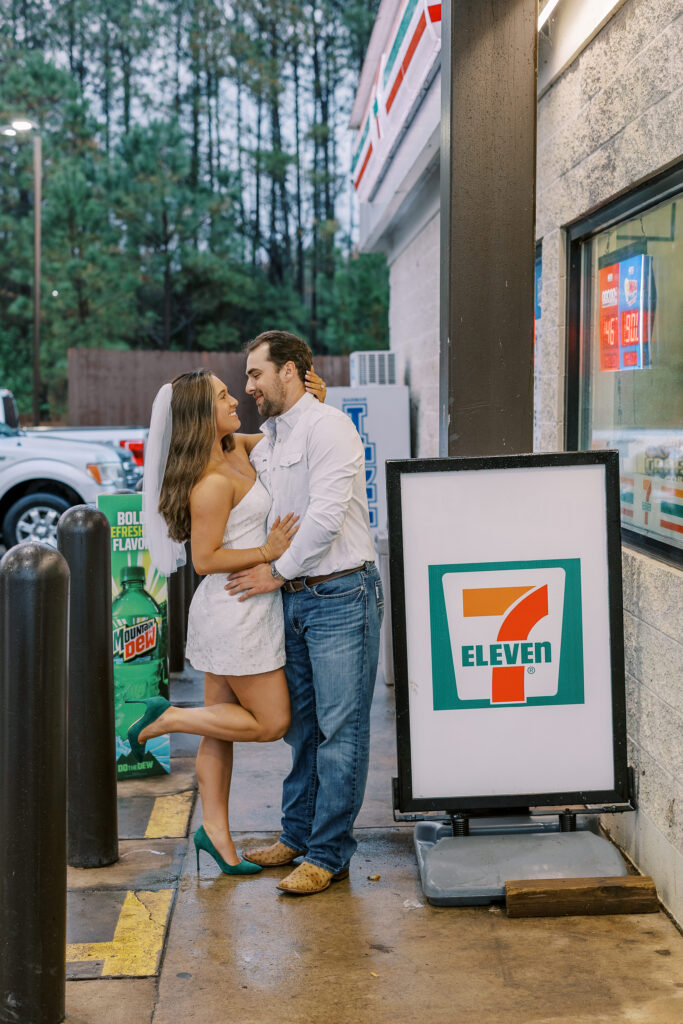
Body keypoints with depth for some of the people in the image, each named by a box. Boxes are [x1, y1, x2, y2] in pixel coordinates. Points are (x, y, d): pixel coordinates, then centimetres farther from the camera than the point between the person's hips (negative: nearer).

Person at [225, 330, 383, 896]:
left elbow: (326, 515, -20)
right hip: (293, 596, 8)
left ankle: (329, 853, 5)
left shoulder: (328, 426, -12)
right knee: (302, 722, 16)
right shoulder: (265, 439, 15)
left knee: (339, 727, -2)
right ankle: (297, 833, 27)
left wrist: (278, 572, -12)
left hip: (340, 595, -8)